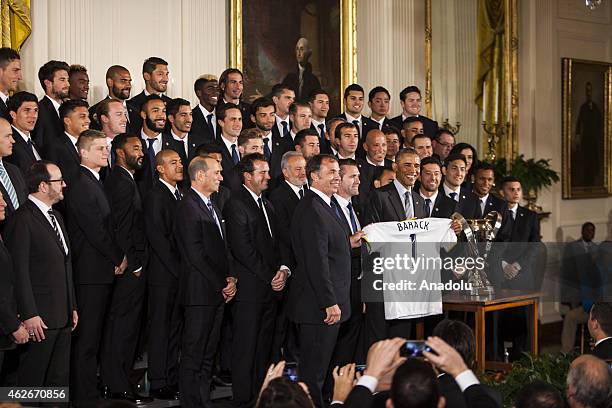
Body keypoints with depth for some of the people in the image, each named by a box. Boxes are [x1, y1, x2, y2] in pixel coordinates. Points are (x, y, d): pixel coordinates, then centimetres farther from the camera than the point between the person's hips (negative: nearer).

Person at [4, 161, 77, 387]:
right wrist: (29, 315, -18)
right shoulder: (22, 219, -12)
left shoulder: (56, 216, 17)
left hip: (63, 317, 9)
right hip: (39, 318, -9)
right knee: (32, 380, -2)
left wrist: (72, 307, 18)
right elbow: (19, 271, -16)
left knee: (61, 378, 12)